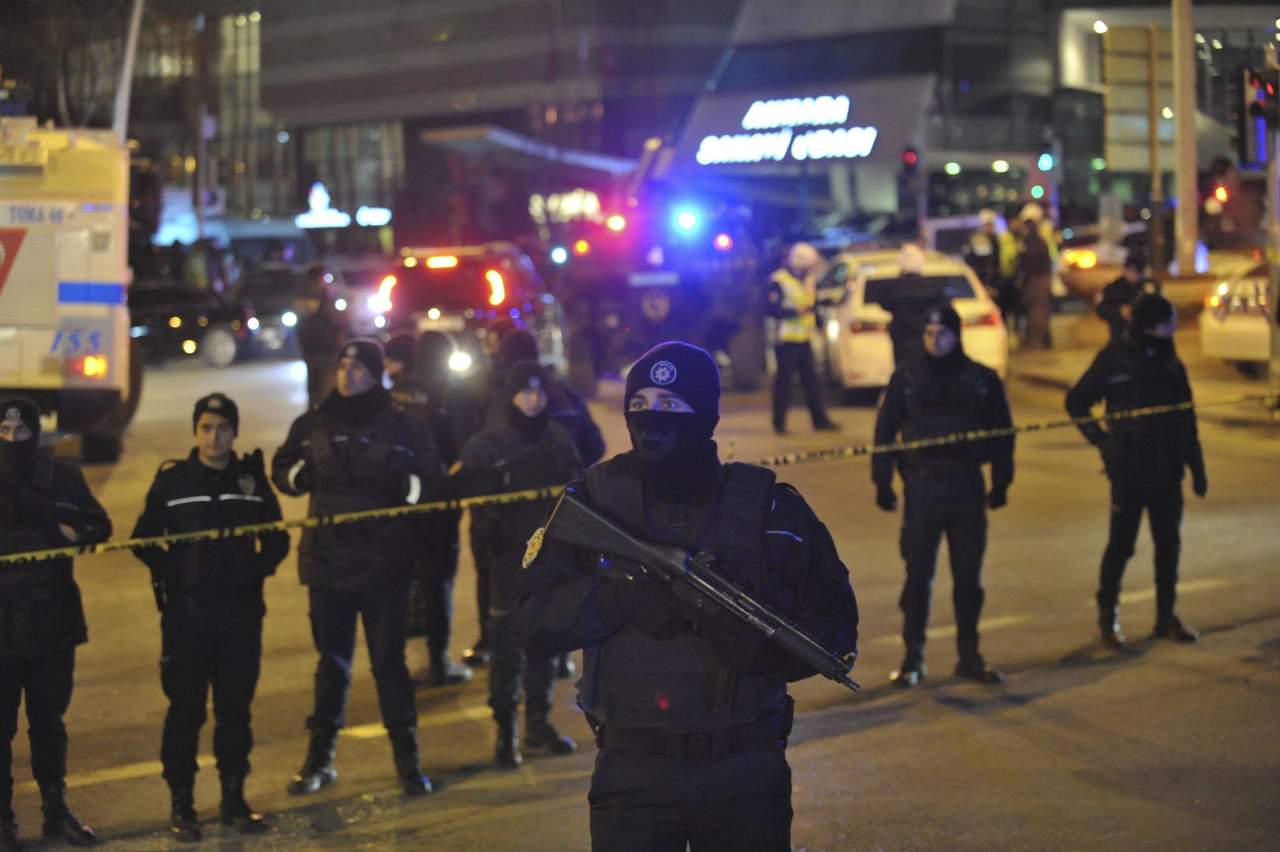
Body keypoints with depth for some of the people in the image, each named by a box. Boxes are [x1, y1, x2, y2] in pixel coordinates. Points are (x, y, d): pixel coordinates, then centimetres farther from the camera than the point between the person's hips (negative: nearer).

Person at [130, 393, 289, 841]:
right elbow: (144, 540, 2)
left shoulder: (253, 478, 5)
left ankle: (234, 797, 19)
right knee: (186, 709, 0)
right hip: (186, 612, -2)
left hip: (241, 611, 2)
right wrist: (171, 571, -9)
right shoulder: (172, 480, -1)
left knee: (235, 708, 8)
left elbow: (277, 539, 13)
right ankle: (181, 804, 9)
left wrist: (257, 570, -2)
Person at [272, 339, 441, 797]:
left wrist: (411, 487, -21)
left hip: (385, 563, -2)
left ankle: (408, 759, 12)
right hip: (327, 561, 3)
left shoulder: (402, 427, -1)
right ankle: (320, 757, 21)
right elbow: (282, 469, 16)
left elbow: (433, 481, 1)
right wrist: (296, 475, -6)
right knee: (332, 661, 11)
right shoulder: (312, 425, 7)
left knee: (389, 660, 1)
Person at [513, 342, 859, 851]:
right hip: (632, 768, 0)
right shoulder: (595, 500, 2)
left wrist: (770, 649, -17)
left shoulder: (770, 508, 2)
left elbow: (836, 623, 4)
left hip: (748, 772, 1)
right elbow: (535, 622, -6)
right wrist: (625, 599, -23)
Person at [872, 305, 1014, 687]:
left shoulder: (982, 380, 2)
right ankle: (912, 657, 10)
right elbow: (885, 430, 2)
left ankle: (969, 656, 19)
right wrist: (882, 481, -2)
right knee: (918, 576, 2)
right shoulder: (906, 378, 0)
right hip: (922, 488, -1)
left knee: (968, 576, 8)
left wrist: (1001, 481, 7)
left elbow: (1001, 433, 9)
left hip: (967, 488, 1)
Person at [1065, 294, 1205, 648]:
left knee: (1168, 544, 8)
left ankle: (1166, 616, 18)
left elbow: (1186, 421, 14)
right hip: (1128, 470, -5)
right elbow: (1077, 400, 2)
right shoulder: (1114, 360, -5)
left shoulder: (1170, 363, 9)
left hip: (1167, 472, 5)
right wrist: (1098, 438, -10)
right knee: (1120, 544, -1)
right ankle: (1107, 615, 11)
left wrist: (1197, 469, 13)